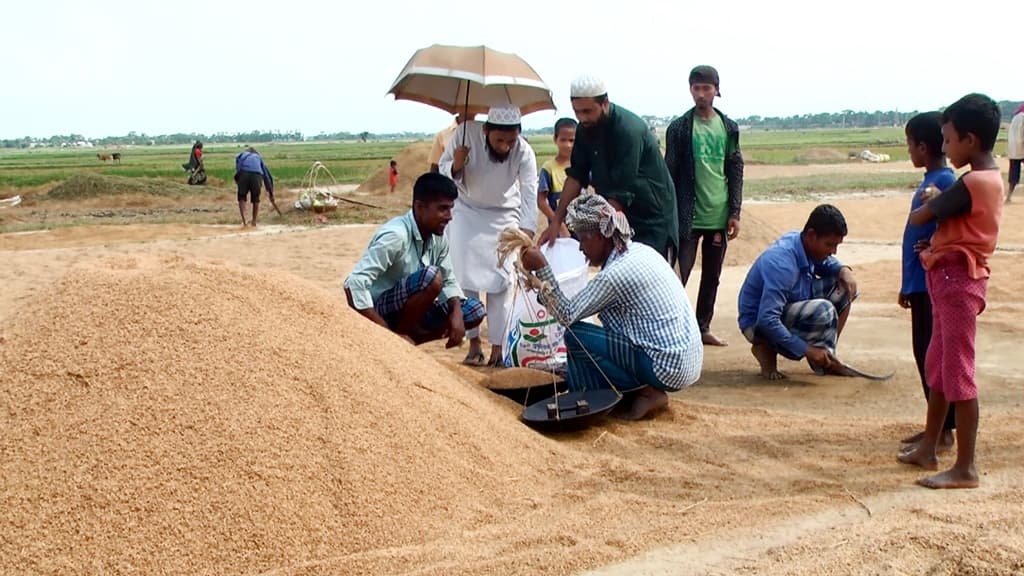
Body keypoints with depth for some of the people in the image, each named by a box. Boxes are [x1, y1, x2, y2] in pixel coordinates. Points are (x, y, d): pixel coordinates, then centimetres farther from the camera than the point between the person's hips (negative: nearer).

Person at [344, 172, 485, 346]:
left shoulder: (438, 237, -3)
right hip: (379, 310, -8)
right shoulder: (396, 235, -26)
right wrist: (388, 334, -33)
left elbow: (448, 280, 8)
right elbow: (355, 282, -33)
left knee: (474, 311, -2)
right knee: (431, 276, -29)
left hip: (408, 309, 8)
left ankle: (405, 339, 1)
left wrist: (456, 313, -14)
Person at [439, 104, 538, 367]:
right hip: (466, 211, 1)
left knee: (501, 281, -4)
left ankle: (497, 346, 4)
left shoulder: (524, 153, -28)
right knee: (465, 277, 0)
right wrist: (455, 166, -37)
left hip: (504, 215, -1)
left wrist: (526, 236, -50)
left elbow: (529, 197, -35)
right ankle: (474, 343, 10)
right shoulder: (466, 133, -27)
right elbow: (443, 170, -14)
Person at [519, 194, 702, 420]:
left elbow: (567, 315, -15)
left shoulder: (616, 273, -19)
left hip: (668, 368, -9)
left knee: (575, 337, -11)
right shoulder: (639, 251, 8)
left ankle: (647, 393, -3)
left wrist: (541, 268, -16)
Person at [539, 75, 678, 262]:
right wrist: (556, 221, -3)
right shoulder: (585, 129, -2)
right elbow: (576, 175, 3)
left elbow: (621, 194, -27)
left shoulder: (629, 130, -25)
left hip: (653, 220, -7)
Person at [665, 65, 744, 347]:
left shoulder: (728, 128, 6)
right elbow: (670, 173, -3)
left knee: (712, 277, 10)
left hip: (719, 216, 4)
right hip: (689, 215, -4)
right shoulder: (679, 127, -4)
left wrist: (735, 212, 2)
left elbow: (736, 171, 8)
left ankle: (703, 328, 20)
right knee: (678, 276, -5)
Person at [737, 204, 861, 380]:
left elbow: (828, 263, 16)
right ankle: (767, 349, -10)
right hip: (758, 324, -9)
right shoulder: (781, 263, -33)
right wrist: (807, 350, -31)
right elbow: (767, 320, -37)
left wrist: (844, 270, -9)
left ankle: (827, 357, 6)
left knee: (843, 286, -1)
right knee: (823, 310, -31)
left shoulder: (805, 243, -8)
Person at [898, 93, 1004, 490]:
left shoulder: (971, 183, -20)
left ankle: (965, 468, 1)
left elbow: (918, 218, -13)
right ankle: (928, 449, 30)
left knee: (958, 373, -5)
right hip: (950, 277, 10)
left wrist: (927, 202, 8)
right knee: (937, 368, 18)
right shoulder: (990, 179, 12)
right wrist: (936, 203, -3)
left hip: (957, 279, -10)